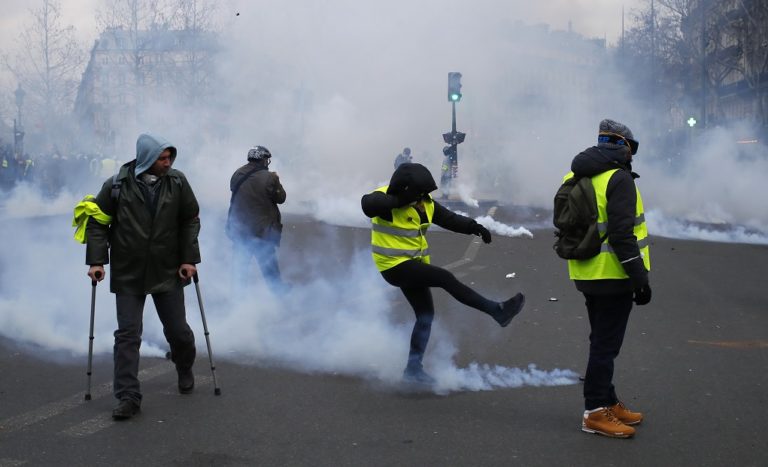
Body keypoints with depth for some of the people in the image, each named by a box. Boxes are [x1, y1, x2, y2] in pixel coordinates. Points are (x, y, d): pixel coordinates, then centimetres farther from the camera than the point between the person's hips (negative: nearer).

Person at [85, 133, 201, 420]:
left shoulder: (177, 182, -4)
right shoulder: (117, 186, -9)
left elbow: (190, 221, 4)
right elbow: (97, 223, -1)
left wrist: (189, 259, -2)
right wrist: (96, 260, -9)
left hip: (168, 272, 1)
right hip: (128, 275, -1)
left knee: (178, 330, 9)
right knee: (128, 335, -2)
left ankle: (185, 370, 40)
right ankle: (128, 398, 2)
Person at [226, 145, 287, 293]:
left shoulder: (237, 174, -2)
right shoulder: (269, 178, -18)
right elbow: (280, 198, -10)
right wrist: (276, 181, 7)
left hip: (238, 226, 4)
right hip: (262, 228, -4)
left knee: (241, 258, 17)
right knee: (267, 260, 9)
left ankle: (239, 285, 25)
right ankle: (277, 286, 20)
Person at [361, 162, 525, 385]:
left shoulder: (424, 202, 4)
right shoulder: (386, 199, -18)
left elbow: (449, 218, 3)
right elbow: (368, 205, -40)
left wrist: (474, 227, -13)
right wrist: (398, 200, -39)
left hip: (413, 265, 9)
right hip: (394, 266, -9)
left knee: (426, 314, 9)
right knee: (445, 278, -17)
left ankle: (413, 369, 20)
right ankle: (498, 311, -13)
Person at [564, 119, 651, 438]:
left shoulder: (575, 178, 10)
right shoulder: (618, 179, -17)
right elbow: (622, 235, -23)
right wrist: (639, 278, -20)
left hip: (589, 276, 9)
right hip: (613, 277, -9)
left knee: (603, 342, 18)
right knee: (606, 344, -3)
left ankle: (608, 402, 28)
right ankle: (595, 413, 2)